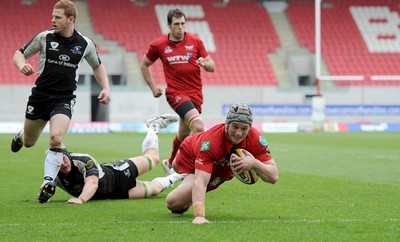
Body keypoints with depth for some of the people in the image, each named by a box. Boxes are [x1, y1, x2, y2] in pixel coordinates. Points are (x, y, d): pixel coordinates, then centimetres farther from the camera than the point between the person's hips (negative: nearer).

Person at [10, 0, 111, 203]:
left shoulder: (85, 44, -3)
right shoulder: (44, 37, -6)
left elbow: (97, 66, 16)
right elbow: (19, 53, 5)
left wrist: (106, 88, 2)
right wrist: (21, 64, -19)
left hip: (64, 100, -1)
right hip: (39, 96, 1)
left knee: (56, 138, -26)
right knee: (29, 143, 14)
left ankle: (48, 183, -22)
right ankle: (21, 135, 52)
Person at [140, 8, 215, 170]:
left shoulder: (195, 41, 1)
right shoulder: (158, 45, -2)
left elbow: (212, 67, 6)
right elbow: (144, 64, 15)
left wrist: (205, 63, -17)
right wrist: (153, 87, 8)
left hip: (195, 93, 4)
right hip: (176, 93, -4)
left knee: (184, 134, 17)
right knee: (198, 127, -26)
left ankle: (170, 163, 43)